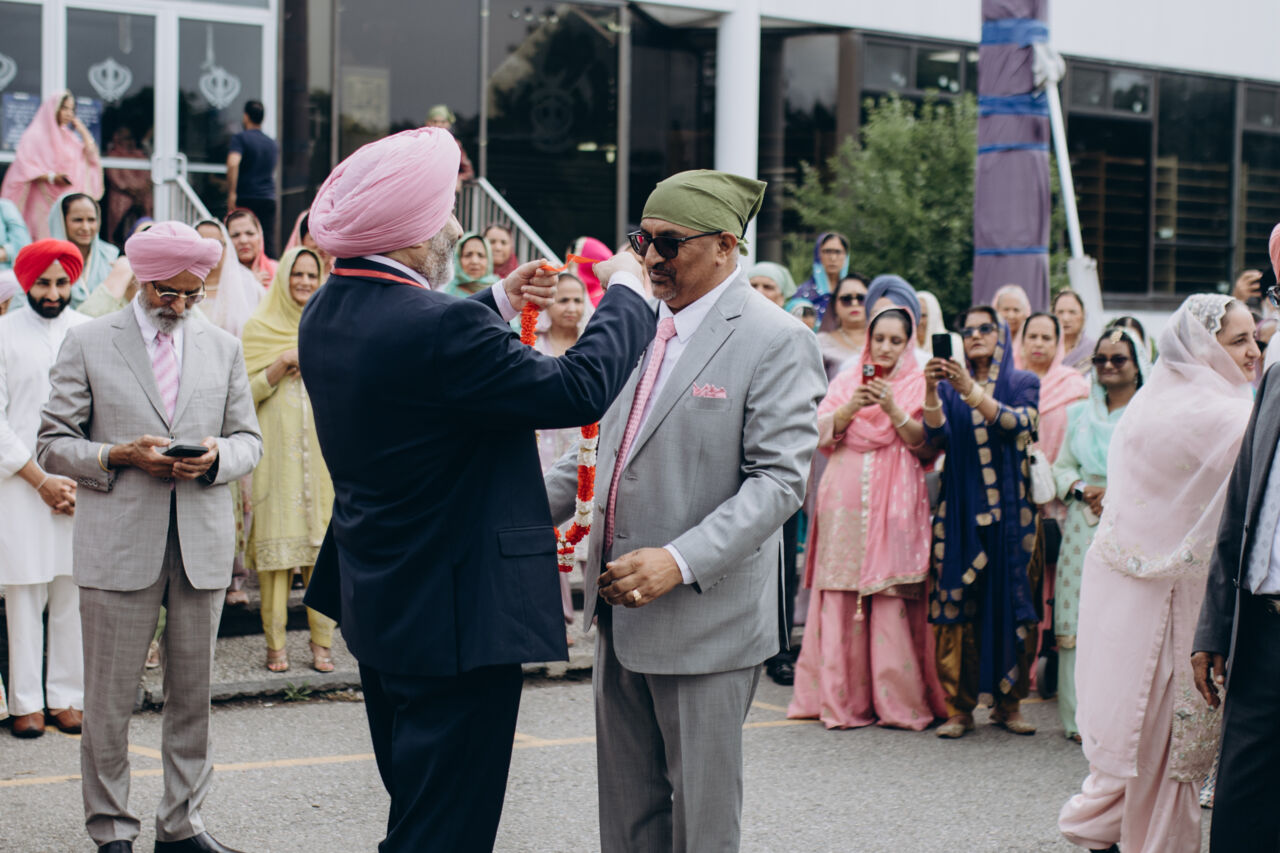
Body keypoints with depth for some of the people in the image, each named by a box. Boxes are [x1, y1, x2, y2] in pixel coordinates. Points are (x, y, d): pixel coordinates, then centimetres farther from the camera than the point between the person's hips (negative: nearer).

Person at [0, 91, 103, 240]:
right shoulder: (35, 136, 1)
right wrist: (51, 177, -21)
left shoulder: (69, 138, 20)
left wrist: (83, 131, 11)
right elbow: (24, 169, -9)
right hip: (43, 205, -5)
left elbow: (92, 158, 15)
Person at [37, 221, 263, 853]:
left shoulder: (224, 349, 13)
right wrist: (119, 456, -14)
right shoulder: (88, 344, 3)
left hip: (201, 545, 3)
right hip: (118, 546, -3)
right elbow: (53, 444, 2)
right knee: (109, 700, -1)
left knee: (193, 693, 7)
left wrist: (217, 457, -8)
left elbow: (249, 439, 14)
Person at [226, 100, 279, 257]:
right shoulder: (273, 143, 16)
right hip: (269, 199, 5)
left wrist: (232, 194, -20)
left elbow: (233, 164, -19)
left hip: (246, 198, -5)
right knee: (268, 244, 1)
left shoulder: (240, 138, -3)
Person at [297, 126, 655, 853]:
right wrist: (625, 295, -6)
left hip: (378, 603, 10)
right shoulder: (438, 328, -27)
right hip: (456, 619, -10)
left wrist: (500, 304, 23)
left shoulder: (327, 315, 2)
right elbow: (578, 390, -21)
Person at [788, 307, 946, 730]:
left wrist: (894, 409, -12)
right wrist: (849, 409, -10)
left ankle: (897, 701, -2)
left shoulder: (917, 385, 10)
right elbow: (820, 433, 6)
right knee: (841, 597, -2)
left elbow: (924, 444, 1)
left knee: (892, 598, -7)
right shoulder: (847, 379, 16)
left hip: (894, 502, -2)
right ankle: (842, 698, 3)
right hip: (846, 500, 2)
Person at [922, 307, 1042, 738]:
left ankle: (1009, 702, 9)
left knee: (1012, 603, -1)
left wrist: (971, 390, -23)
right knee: (956, 603, -5)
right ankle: (959, 706, 0)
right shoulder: (950, 385, 13)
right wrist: (931, 391, -19)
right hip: (960, 508, 1)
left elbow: (1017, 423, -12)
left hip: (1009, 508, -1)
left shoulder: (1023, 382, 8)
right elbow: (936, 434, -3)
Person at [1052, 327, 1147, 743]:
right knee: (1081, 619, -2)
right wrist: (1081, 489, -4)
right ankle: (1082, 715, 3)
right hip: (1084, 528, 4)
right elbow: (1061, 467, 17)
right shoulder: (1080, 414, 18)